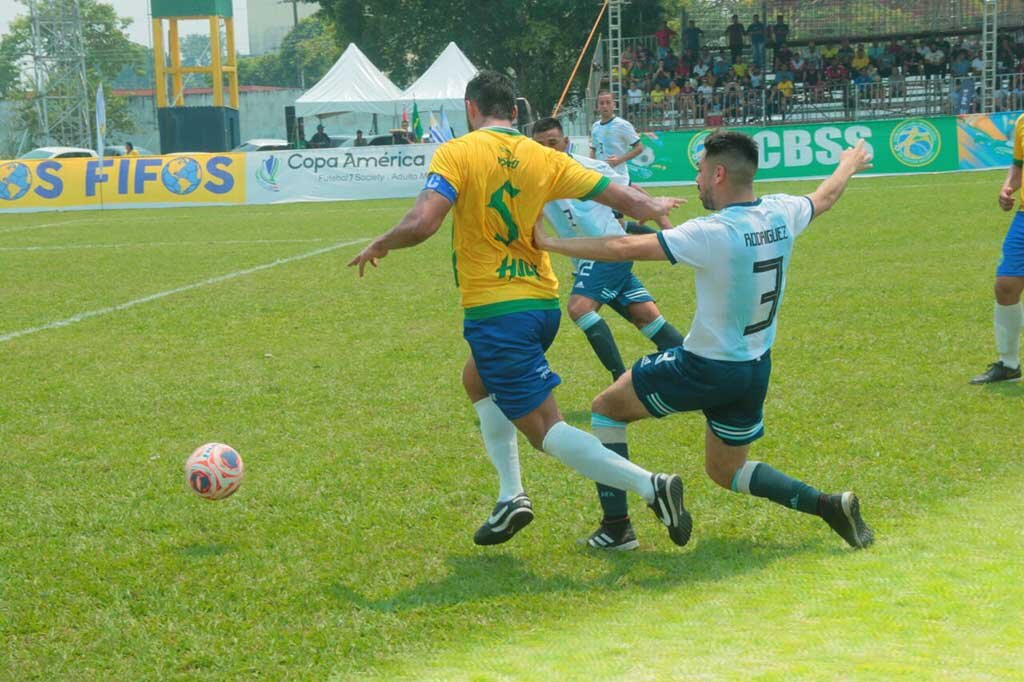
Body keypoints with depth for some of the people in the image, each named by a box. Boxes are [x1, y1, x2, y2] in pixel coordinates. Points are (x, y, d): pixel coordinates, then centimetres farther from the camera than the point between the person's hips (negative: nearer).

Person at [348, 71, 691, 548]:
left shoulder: (456, 153, -8)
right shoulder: (544, 159, 5)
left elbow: (422, 223, -20)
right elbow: (624, 199, 3)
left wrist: (379, 245, 0)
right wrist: (658, 207, 25)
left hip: (494, 311, -7)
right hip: (543, 304, 7)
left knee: (545, 429, -6)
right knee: (477, 378, 32)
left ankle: (649, 486, -21)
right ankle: (511, 497, 25)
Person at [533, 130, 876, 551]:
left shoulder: (712, 234, -26)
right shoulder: (781, 214, -4)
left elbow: (625, 249, -28)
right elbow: (825, 197, 19)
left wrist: (549, 243, -19)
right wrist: (849, 166, 41)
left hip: (705, 370, -7)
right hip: (756, 371, 7)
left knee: (606, 407, 13)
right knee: (726, 471, 24)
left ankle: (617, 527, 11)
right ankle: (828, 505, 5)